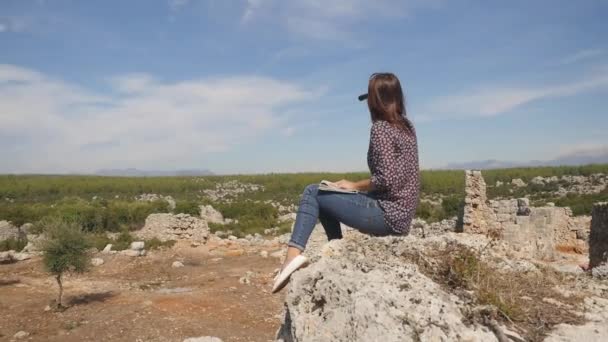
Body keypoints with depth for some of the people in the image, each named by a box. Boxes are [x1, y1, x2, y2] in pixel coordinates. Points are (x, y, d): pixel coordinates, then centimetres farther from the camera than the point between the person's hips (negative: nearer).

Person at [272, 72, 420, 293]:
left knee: (312, 193, -4)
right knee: (326, 200, 22)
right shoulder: (406, 126, 11)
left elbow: (386, 179, -23)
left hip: (387, 215, -9)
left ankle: (294, 253, -16)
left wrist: (355, 186, -7)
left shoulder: (380, 128, -14)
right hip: (400, 215, 9)